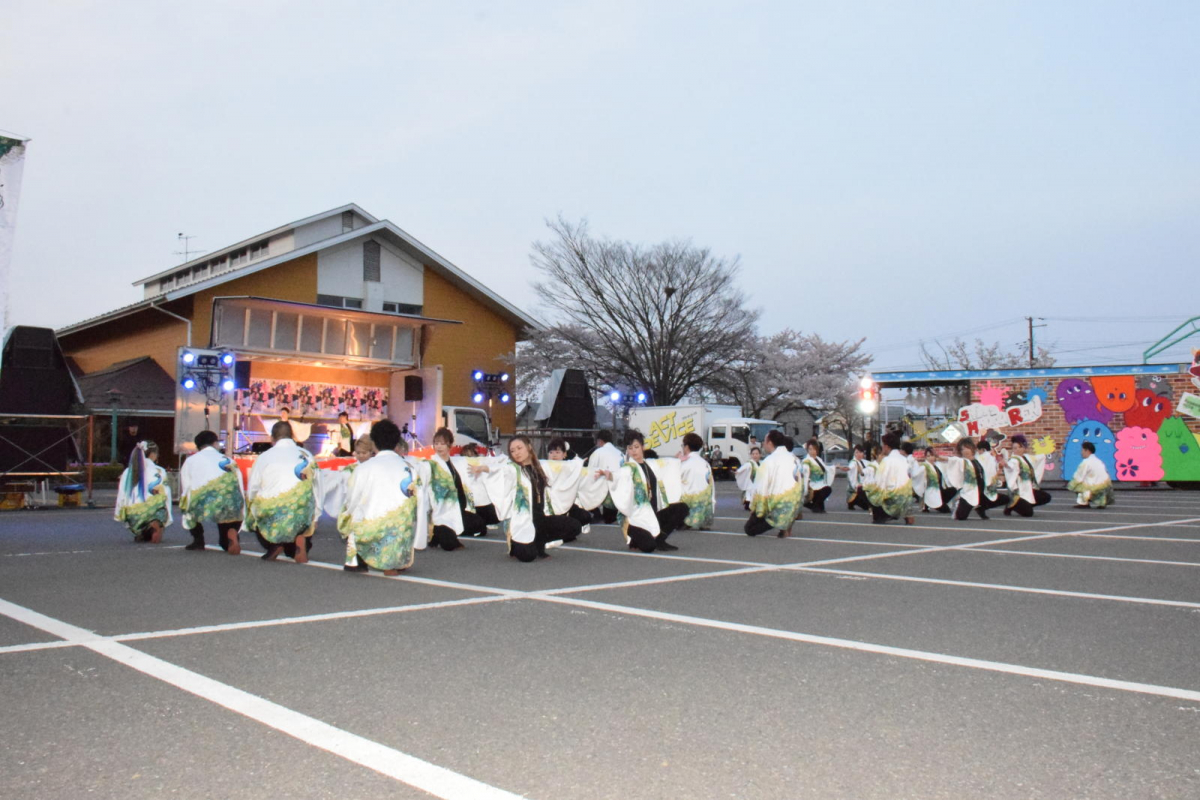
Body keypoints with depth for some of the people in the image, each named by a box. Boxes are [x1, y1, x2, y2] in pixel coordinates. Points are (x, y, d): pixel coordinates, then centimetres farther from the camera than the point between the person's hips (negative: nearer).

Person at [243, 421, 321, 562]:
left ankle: (274, 544, 4)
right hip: (302, 517, 1)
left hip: (271, 517, -1)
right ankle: (300, 538, 0)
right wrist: (314, 518, 26)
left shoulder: (264, 457, 9)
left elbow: (251, 490, 13)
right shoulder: (307, 456, 13)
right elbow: (316, 488, 16)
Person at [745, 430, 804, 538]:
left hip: (779, 505, -6)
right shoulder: (794, 458, 10)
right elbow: (802, 483, 11)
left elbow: (761, 489, -9)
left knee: (749, 529, 5)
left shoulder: (769, 461, -9)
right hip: (796, 503, 6)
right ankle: (788, 522, 12)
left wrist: (753, 508, 4)